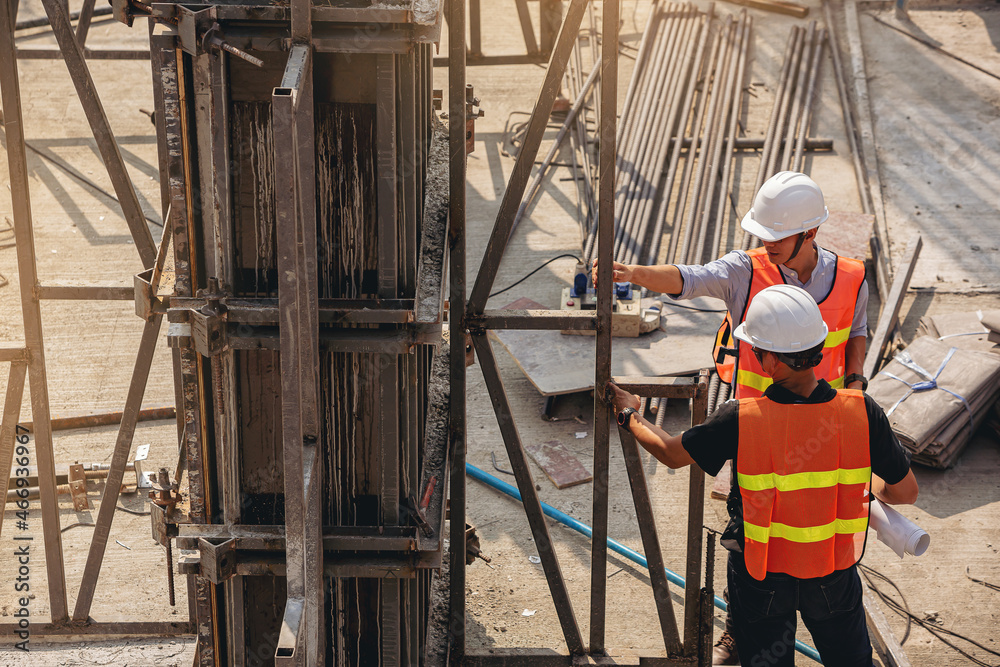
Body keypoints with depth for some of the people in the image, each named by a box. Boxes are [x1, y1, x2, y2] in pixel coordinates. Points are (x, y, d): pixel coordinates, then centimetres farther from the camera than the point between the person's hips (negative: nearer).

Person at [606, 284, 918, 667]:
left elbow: (670, 453, -9)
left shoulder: (740, 421, -27)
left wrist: (630, 415, 10)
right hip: (835, 575, 1)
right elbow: (906, 492, -10)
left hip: (761, 580, -1)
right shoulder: (861, 412, -24)